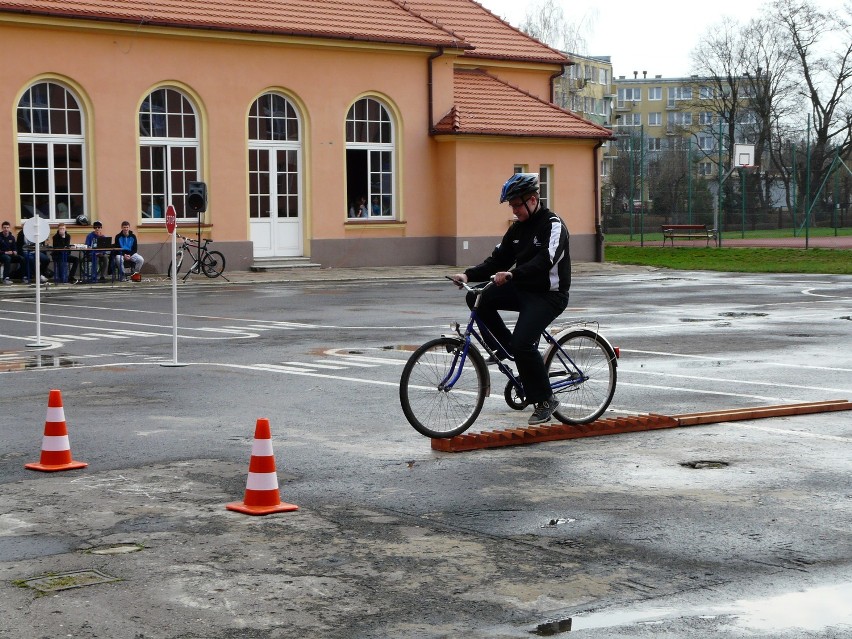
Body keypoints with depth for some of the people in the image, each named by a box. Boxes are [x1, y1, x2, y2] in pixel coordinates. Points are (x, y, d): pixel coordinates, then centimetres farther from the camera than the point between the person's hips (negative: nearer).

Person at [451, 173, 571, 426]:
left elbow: (544, 261, -29)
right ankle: (505, 348, 6)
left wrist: (511, 274, -42)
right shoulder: (517, 227, 11)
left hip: (548, 294, -8)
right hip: (522, 290, 8)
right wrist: (469, 275, -8)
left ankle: (545, 401, -8)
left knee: (523, 343, -24)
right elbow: (498, 260, 8)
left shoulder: (553, 225, -13)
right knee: (476, 298, -10)